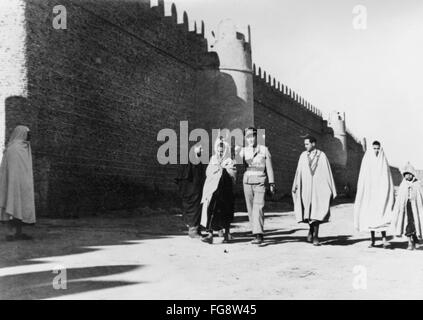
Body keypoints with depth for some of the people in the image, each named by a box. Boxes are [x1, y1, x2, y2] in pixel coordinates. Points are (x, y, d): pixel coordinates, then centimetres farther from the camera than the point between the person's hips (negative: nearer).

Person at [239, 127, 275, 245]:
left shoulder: (264, 149, 4)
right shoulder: (243, 151, 10)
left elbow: (269, 167, 6)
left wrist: (272, 183, 3)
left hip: (260, 182, -3)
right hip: (247, 181, 3)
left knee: (258, 208, -15)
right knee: (250, 209, 4)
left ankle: (259, 235, -20)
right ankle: (256, 232, 13)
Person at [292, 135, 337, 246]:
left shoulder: (322, 155, -1)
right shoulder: (303, 156, 7)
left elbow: (327, 172, 1)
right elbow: (299, 171, 9)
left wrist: (331, 189, 1)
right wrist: (295, 186, 2)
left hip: (318, 186, -3)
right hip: (306, 186, 3)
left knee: (317, 211, -8)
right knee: (308, 210, 5)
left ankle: (315, 236, -4)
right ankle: (311, 228, 32)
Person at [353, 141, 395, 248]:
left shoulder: (383, 162, 5)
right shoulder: (367, 160, 5)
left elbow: (388, 179, 6)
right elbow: (362, 178, 5)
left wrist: (391, 194, 2)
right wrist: (360, 194, 0)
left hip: (381, 191, -1)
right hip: (369, 191, 1)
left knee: (381, 214, -13)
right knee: (370, 214, 3)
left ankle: (384, 238, -16)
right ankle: (372, 239, 13)